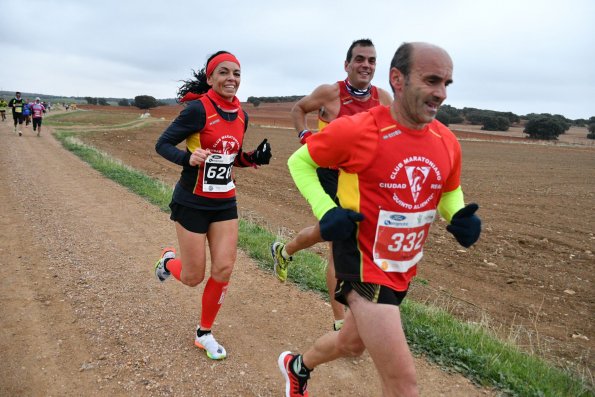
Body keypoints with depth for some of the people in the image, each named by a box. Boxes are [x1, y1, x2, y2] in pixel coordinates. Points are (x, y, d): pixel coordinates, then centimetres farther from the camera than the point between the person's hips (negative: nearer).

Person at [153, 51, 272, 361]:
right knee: (193, 277, 3)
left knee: (224, 269, 1)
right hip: (192, 203, -5)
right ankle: (169, 260, 40)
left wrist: (254, 158, -4)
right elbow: (162, 144, -11)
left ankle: (204, 333, 23)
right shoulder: (198, 109, -16)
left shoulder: (241, 115, 3)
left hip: (225, 202, 5)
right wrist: (188, 158, -30)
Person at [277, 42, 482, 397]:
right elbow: (299, 162, -6)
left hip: (403, 270, 7)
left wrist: (459, 216, -7)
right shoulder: (356, 130, -21)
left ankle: (298, 366, 58)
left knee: (352, 343, 28)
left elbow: (451, 191, 15)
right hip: (363, 263, -7)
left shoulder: (447, 142, -4)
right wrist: (325, 211, -21)